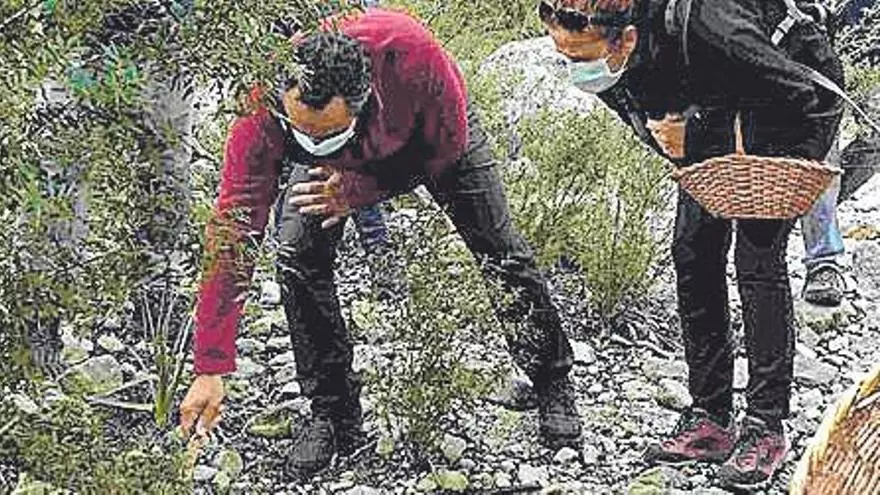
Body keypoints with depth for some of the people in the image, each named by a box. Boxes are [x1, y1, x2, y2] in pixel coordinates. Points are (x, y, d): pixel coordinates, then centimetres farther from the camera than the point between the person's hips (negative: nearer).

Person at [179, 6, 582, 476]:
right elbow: (231, 241, -37)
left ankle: (554, 387, 24)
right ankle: (333, 414, 2)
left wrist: (362, 190, -29)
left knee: (500, 251, 0)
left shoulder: (409, 51, -46)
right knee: (299, 259, -16)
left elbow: (448, 146, -23)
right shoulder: (259, 114, -40)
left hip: (429, 134, -1)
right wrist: (210, 372, -37)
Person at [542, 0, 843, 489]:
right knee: (694, 252, -1)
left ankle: (767, 426, -5)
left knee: (758, 257, -14)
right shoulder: (602, 59, -22)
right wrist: (676, 136, -20)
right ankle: (710, 419, 6)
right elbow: (642, 115, 0)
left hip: (801, 98, -7)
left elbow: (814, 100, -30)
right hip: (717, 105, 7)